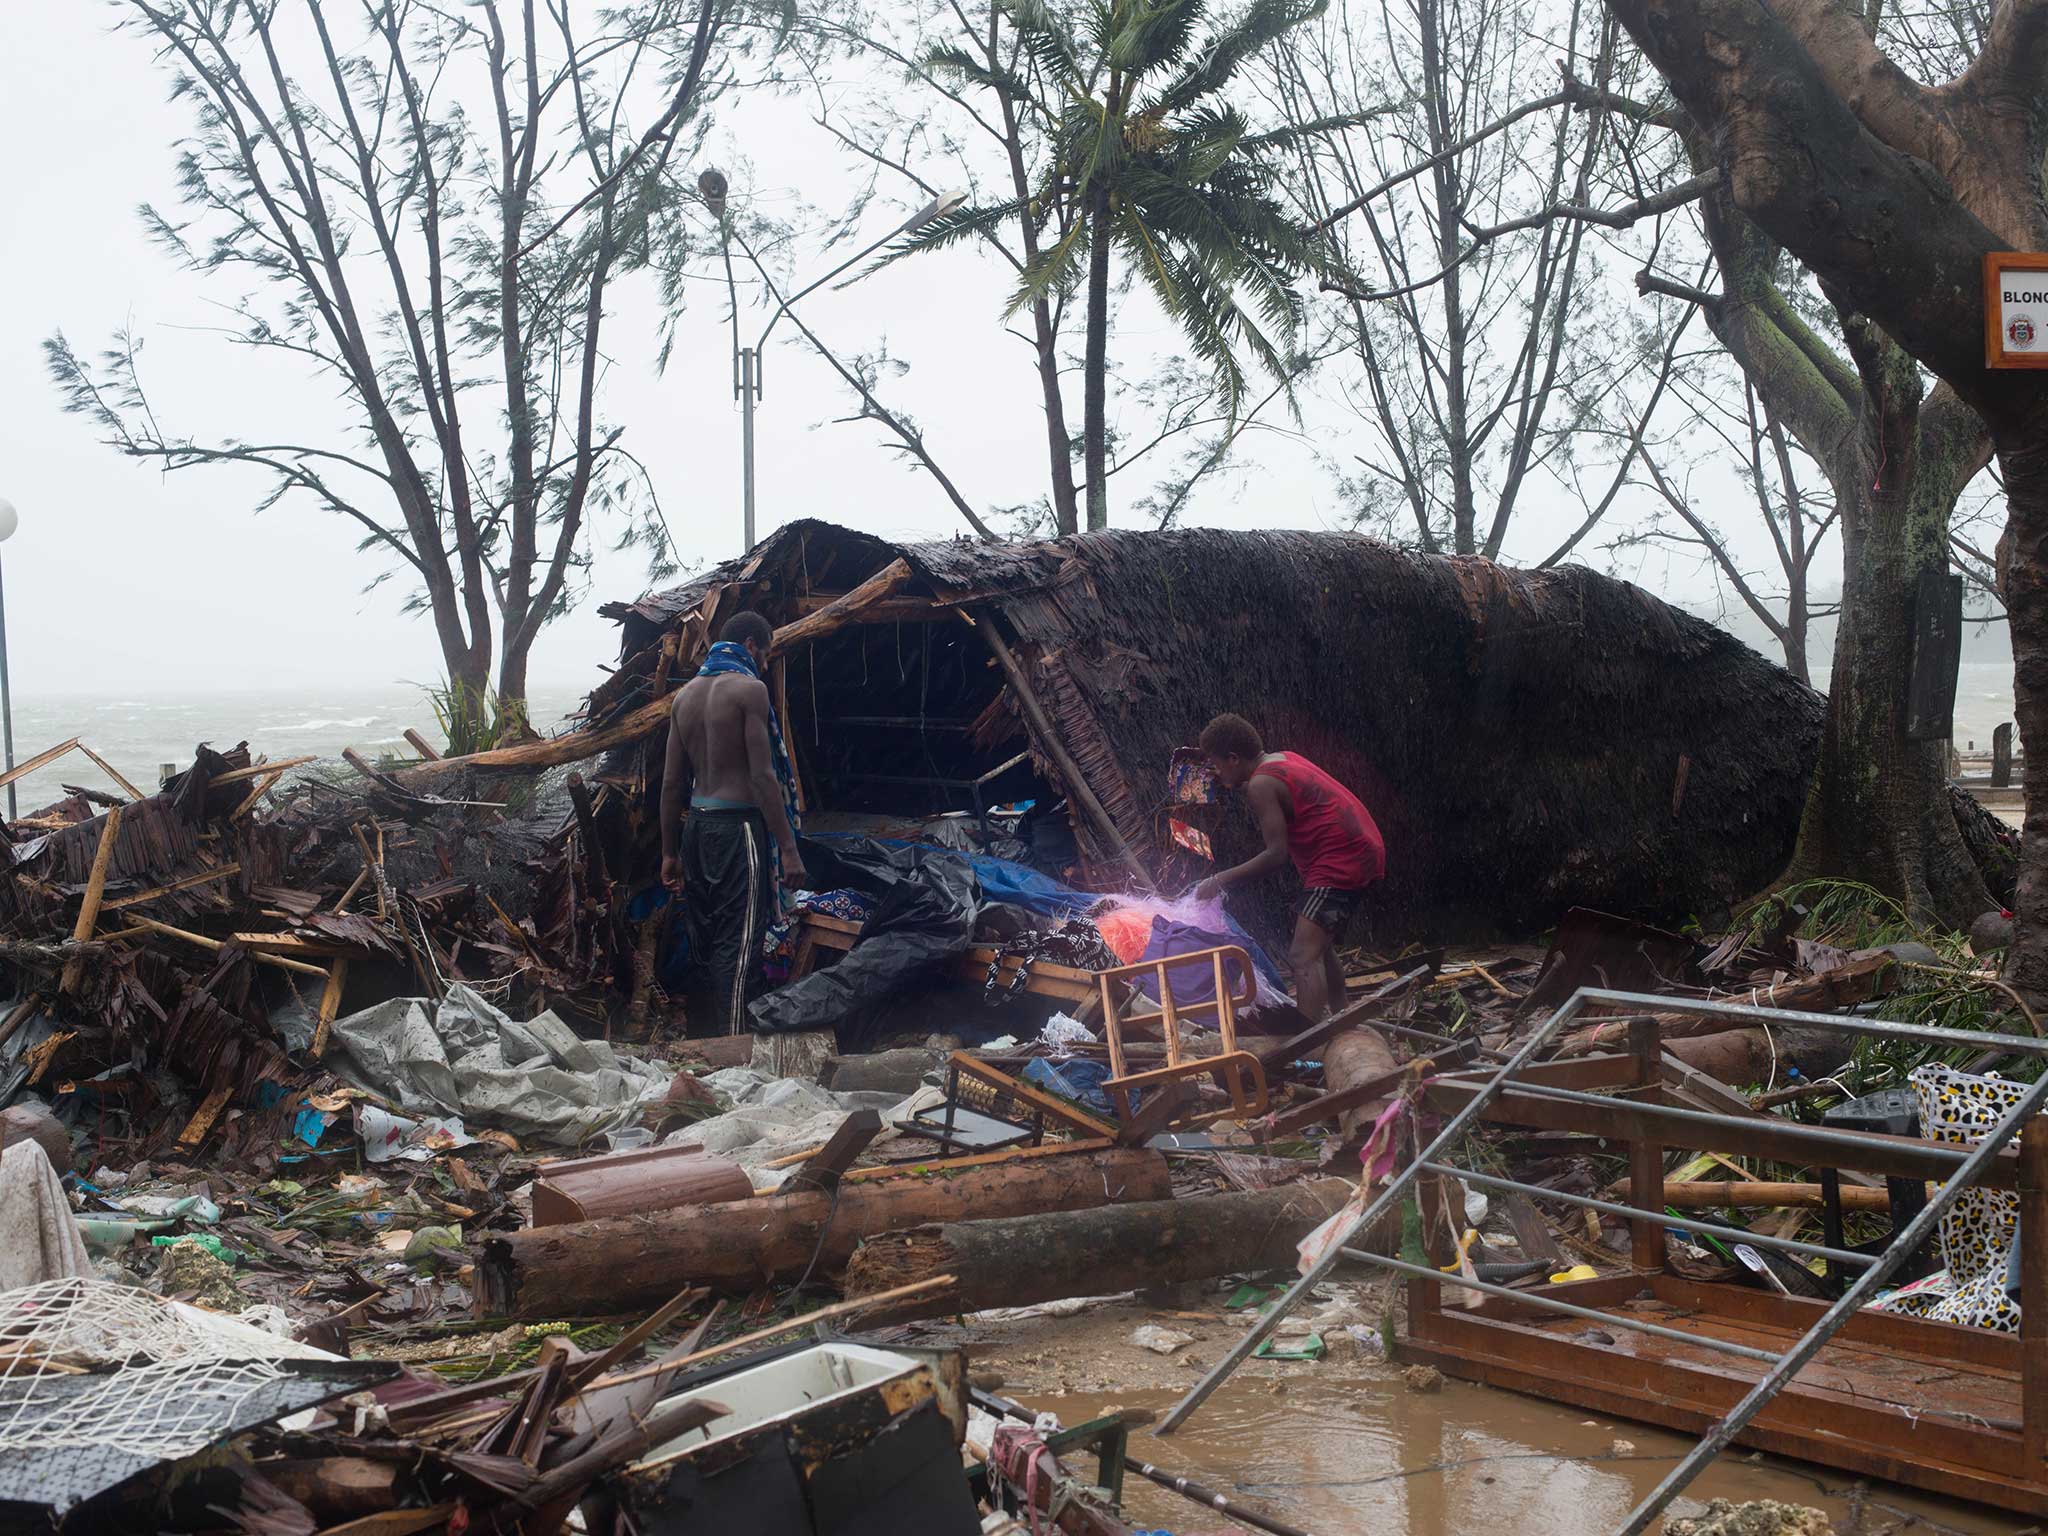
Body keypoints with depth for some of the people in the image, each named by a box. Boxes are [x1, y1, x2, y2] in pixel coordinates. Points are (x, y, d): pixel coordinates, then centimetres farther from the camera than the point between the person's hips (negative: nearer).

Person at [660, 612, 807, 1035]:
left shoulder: (685, 694, 12)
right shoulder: (749, 688, -9)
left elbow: (672, 782, 13)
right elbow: (763, 776, -15)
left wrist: (670, 852, 18)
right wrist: (788, 849, -15)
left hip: (696, 825, 7)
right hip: (739, 825, -7)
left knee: (702, 940, 13)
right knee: (736, 946, -6)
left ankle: (700, 1042, 20)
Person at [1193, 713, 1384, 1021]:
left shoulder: (1261, 784, -13)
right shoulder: (1284, 759, 14)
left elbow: (1277, 854, -17)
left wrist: (1220, 881, -12)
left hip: (1340, 861, -10)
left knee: (1303, 958, -18)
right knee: (1319, 945, 25)